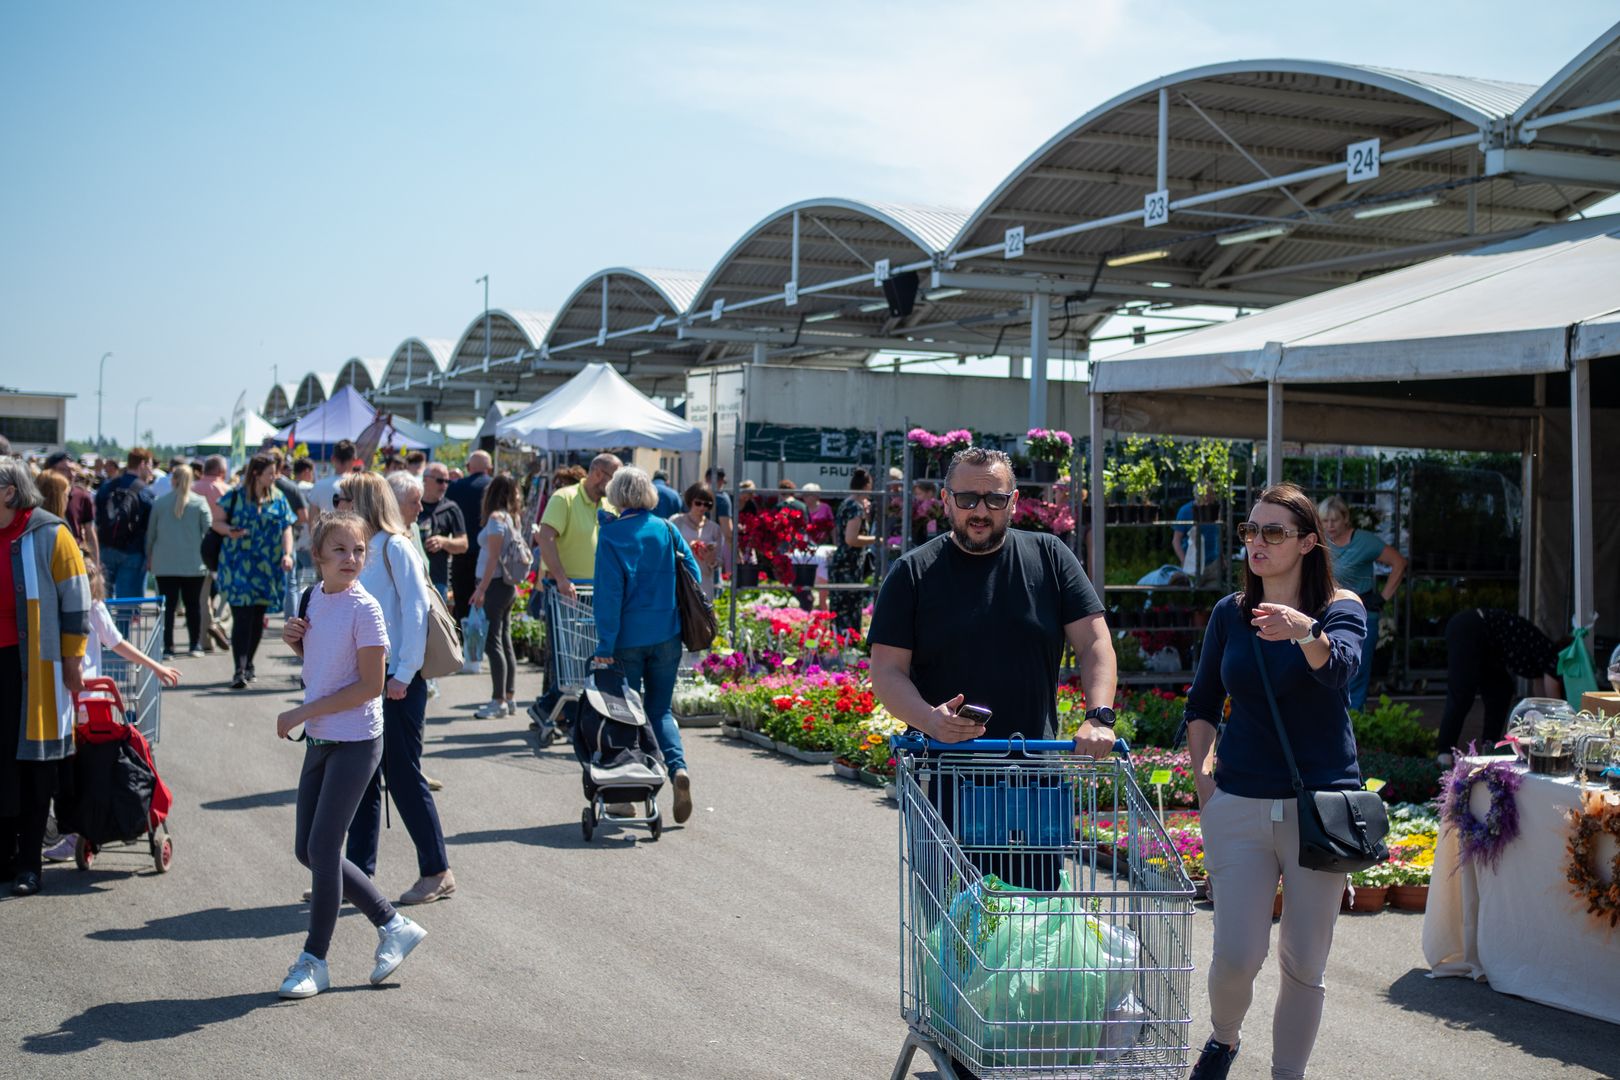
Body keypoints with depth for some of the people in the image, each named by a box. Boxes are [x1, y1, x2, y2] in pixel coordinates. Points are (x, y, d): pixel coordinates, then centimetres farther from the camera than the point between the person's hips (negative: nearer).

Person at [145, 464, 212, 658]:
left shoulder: (159, 503, 1)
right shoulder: (200, 502, -3)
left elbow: (150, 533, 8)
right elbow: (209, 530, -3)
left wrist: (149, 557, 20)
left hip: (165, 564, 0)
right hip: (194, 564, 0)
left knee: (167, 605, 2)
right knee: (193, 604, 10)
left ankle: (167, 647, -2)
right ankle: (196, 645, 14)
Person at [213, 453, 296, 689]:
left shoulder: (278, 499, 9)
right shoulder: (235, 496, 0)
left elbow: (287, 529, 5)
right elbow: (217, 521, 3)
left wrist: (287, 554, -11)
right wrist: (229, 531, -19)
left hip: (267, 568, 4)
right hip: (238, 566, -4)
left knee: (258, 617, 10)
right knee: (242, 617, -12)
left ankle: (248, 664, 26)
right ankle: (239, 671, -13)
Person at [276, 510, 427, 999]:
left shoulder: (364, 609, -15)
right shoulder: (316, 597, 6)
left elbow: (371, 685, -17)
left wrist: (303, 713, -16)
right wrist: (297, 641, -2)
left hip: (355, 742, -8)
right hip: (320, 740, 8)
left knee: (322, 848, -3)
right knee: (307, 849, 10)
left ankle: (314, 960, 12)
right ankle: (394, 926, 22)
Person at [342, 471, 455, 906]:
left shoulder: (395, 548, -10)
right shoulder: (364, 552, 14)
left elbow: (415, 610, -15)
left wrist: (404, 675, -18)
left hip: (397, 680, -8)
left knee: (403, 776, -3)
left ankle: (437, 873, 9)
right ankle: (358, 872, 17)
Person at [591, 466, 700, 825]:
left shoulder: (611, 534, -8)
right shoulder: (668, 530, 2)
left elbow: (609, 592, -12)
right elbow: (693, 576, 4)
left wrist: (605, 646, -11)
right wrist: (685, 623, 15)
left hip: (628, 637, -3)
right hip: (667, 634, 3)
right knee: (660, 710, 14)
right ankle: (678, 767, -11)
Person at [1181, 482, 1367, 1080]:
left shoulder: (1340, 607, -2)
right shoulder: (1229, 612, 7)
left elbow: (1340, 667, -25)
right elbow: (1201, 706, 16)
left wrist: (1305, 631, -45)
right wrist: (1205, 781, 4)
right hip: (1239, 806, 2)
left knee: (1304, 963, 4)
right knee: (1236, 955, -4)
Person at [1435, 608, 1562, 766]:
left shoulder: (1541, 656, 21)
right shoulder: (1551, 656, -3)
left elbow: (1542, 697, 28)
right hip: (1467, 630, -10)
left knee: (1502, 688, 12)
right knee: (1461, 694, -15)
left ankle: (1489, 745, 11)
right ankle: (1446, 754, -18)